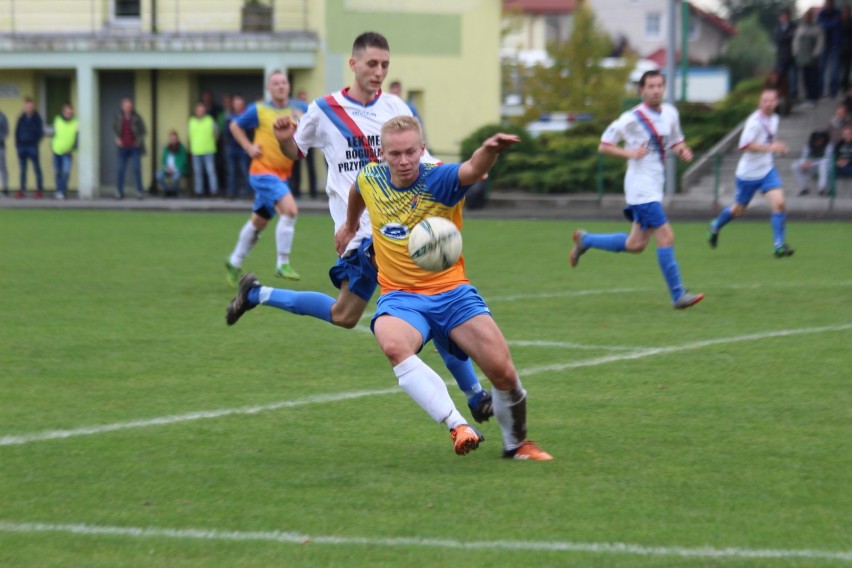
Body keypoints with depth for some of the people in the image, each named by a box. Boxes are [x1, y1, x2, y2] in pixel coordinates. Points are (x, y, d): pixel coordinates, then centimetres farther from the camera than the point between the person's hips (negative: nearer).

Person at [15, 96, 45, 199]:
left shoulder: (37, 118, 0)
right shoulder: (21, 118, 8)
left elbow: (40, 133, 0)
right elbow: (17, 132, 11)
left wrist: (35, 143, -9)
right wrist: (17, 144, 2)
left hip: (32, 147, -3)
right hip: (22, 147, 3)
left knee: (37, 168, -2)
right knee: (22, 169, 5)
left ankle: (40, 190, 1)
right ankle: (22, 190, 8)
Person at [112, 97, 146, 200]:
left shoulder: (136, 118, -7)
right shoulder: (118, 117, 0)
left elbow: (143, 131, 2)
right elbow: (114, 129, 15)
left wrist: (139, 141, -9)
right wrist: (117, 138, 0)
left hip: (134, 148, -2)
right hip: (123, 148, 2)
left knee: (136, 168, -8)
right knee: (121, 169, 3)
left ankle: (139, 191, -3)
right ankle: (120, 192, 11)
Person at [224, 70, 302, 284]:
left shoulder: (296, 112, 3)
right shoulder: (259, 110, -5)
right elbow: (235, 126, 9)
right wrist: (249, 147, -4)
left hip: (282, 175, 6)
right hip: (263, 171, -6)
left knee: (258, 222, 17)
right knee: (290, 209, -23)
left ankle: (234, 264, 34)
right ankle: (282, 265, -17)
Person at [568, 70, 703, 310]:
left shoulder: (670, 113, 8)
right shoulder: (632, 118, -11)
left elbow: (676, 141, 23)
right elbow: (604, 146, -5)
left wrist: (683, 151, 0)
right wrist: (630, 153, -20)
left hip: (655, 188, 8)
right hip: (641, 188, -8)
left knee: (636, 245, 12)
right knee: (666, 237, -13)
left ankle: (585, 240, 31)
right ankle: (678, 295, -8)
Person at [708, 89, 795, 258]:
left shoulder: (774, 119, 5)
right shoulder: (754, 121, -20)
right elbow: (745, 145, -29)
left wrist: (777, 145, 1)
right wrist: (770, 147, -32)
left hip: (767, 169, 5)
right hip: (748, 172, -5)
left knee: (778, 203, -14)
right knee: (738, 210, 11)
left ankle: (779, 245, -10)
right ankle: (716, 226, 41)